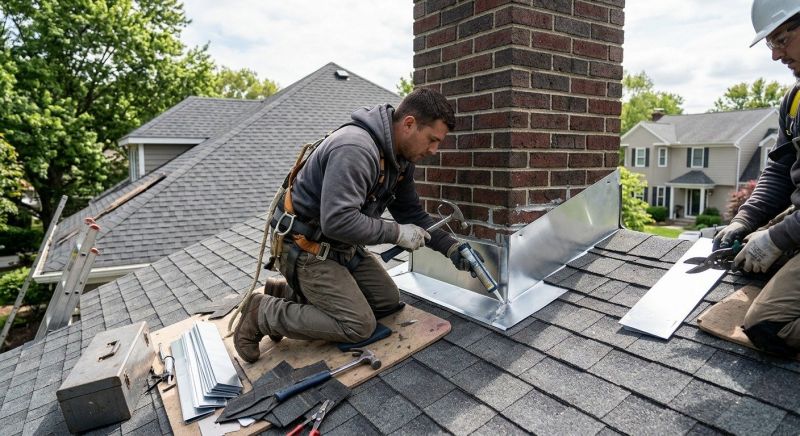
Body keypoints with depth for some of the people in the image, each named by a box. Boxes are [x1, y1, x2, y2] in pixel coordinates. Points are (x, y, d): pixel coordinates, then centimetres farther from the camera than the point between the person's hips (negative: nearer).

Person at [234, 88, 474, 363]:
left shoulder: (401, 157, 2)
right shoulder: (355, 149, -29)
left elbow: (411, 213, 10)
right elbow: (338, 221, -35)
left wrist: (450, 247, 1)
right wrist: (397, 233, -24)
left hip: (342, 246, 10)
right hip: (306, 249, -9)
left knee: (389, 301, 10)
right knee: (359, 326, -10)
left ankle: (291, 294, 15)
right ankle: (264, 312, 2)